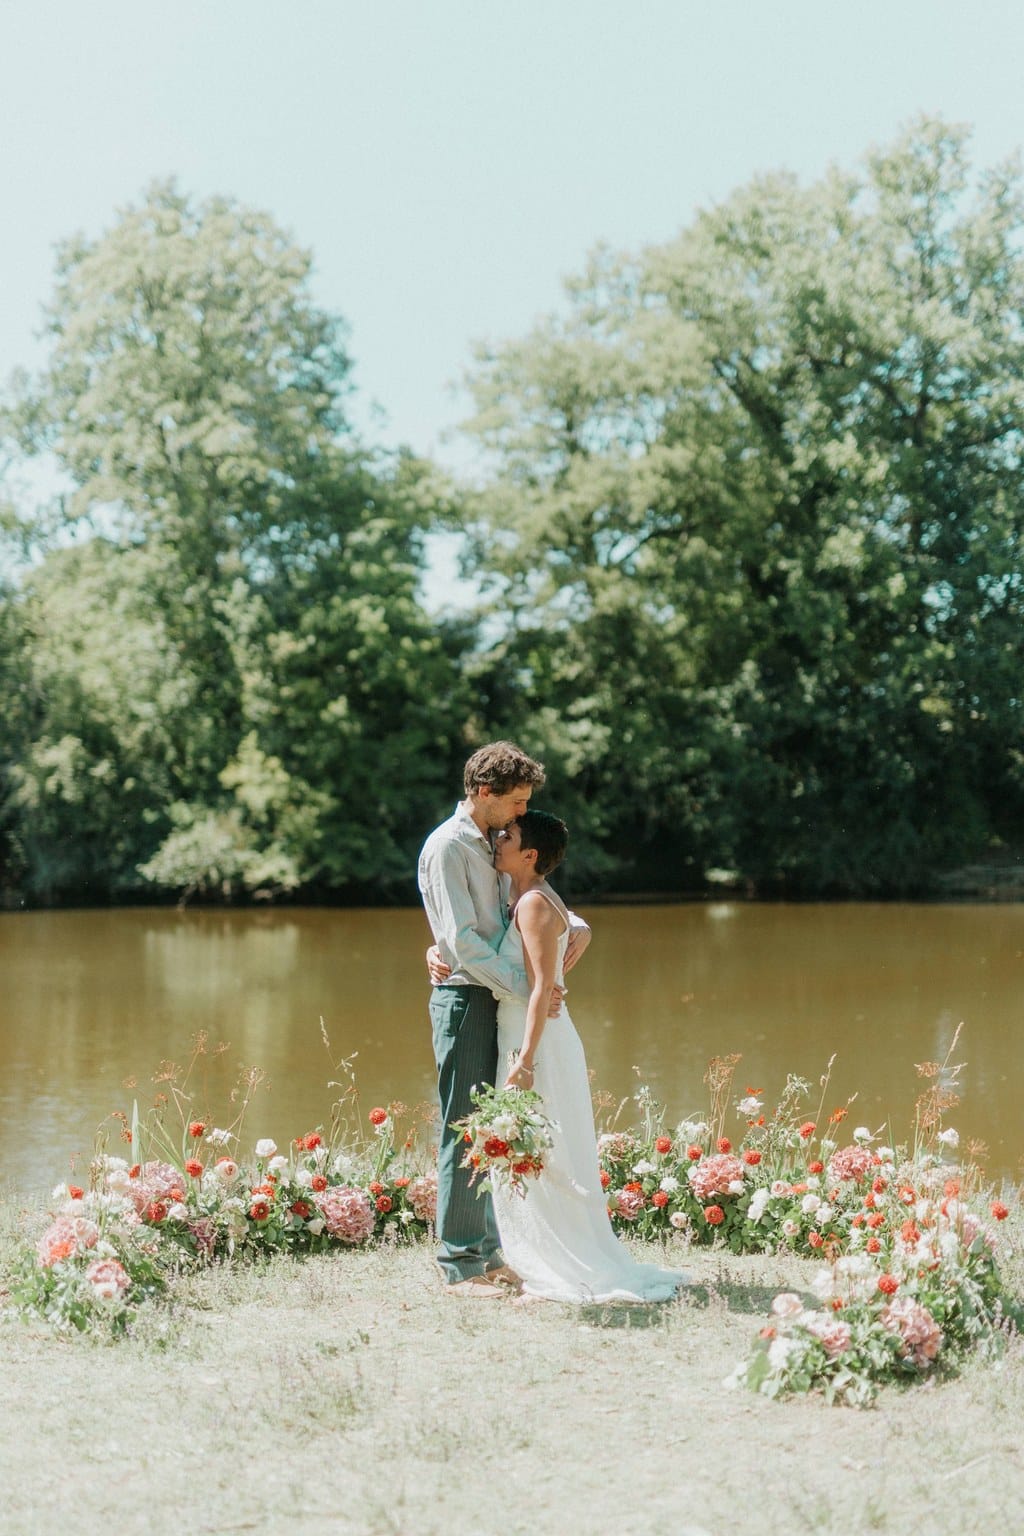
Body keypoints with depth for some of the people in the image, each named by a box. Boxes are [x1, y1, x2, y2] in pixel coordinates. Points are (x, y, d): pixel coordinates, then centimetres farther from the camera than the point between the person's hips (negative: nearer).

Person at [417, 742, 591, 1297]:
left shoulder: (492, 845, 16)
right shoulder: (447, 847, -11)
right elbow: (463, 940, -18)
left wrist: (576, 925, 7)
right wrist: (525, 987, -19)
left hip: (498, 999, 9)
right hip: (464, 997, -9)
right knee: (464, 1129, -6)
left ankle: (486, 1251, 18)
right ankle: (460, 1265, -2)